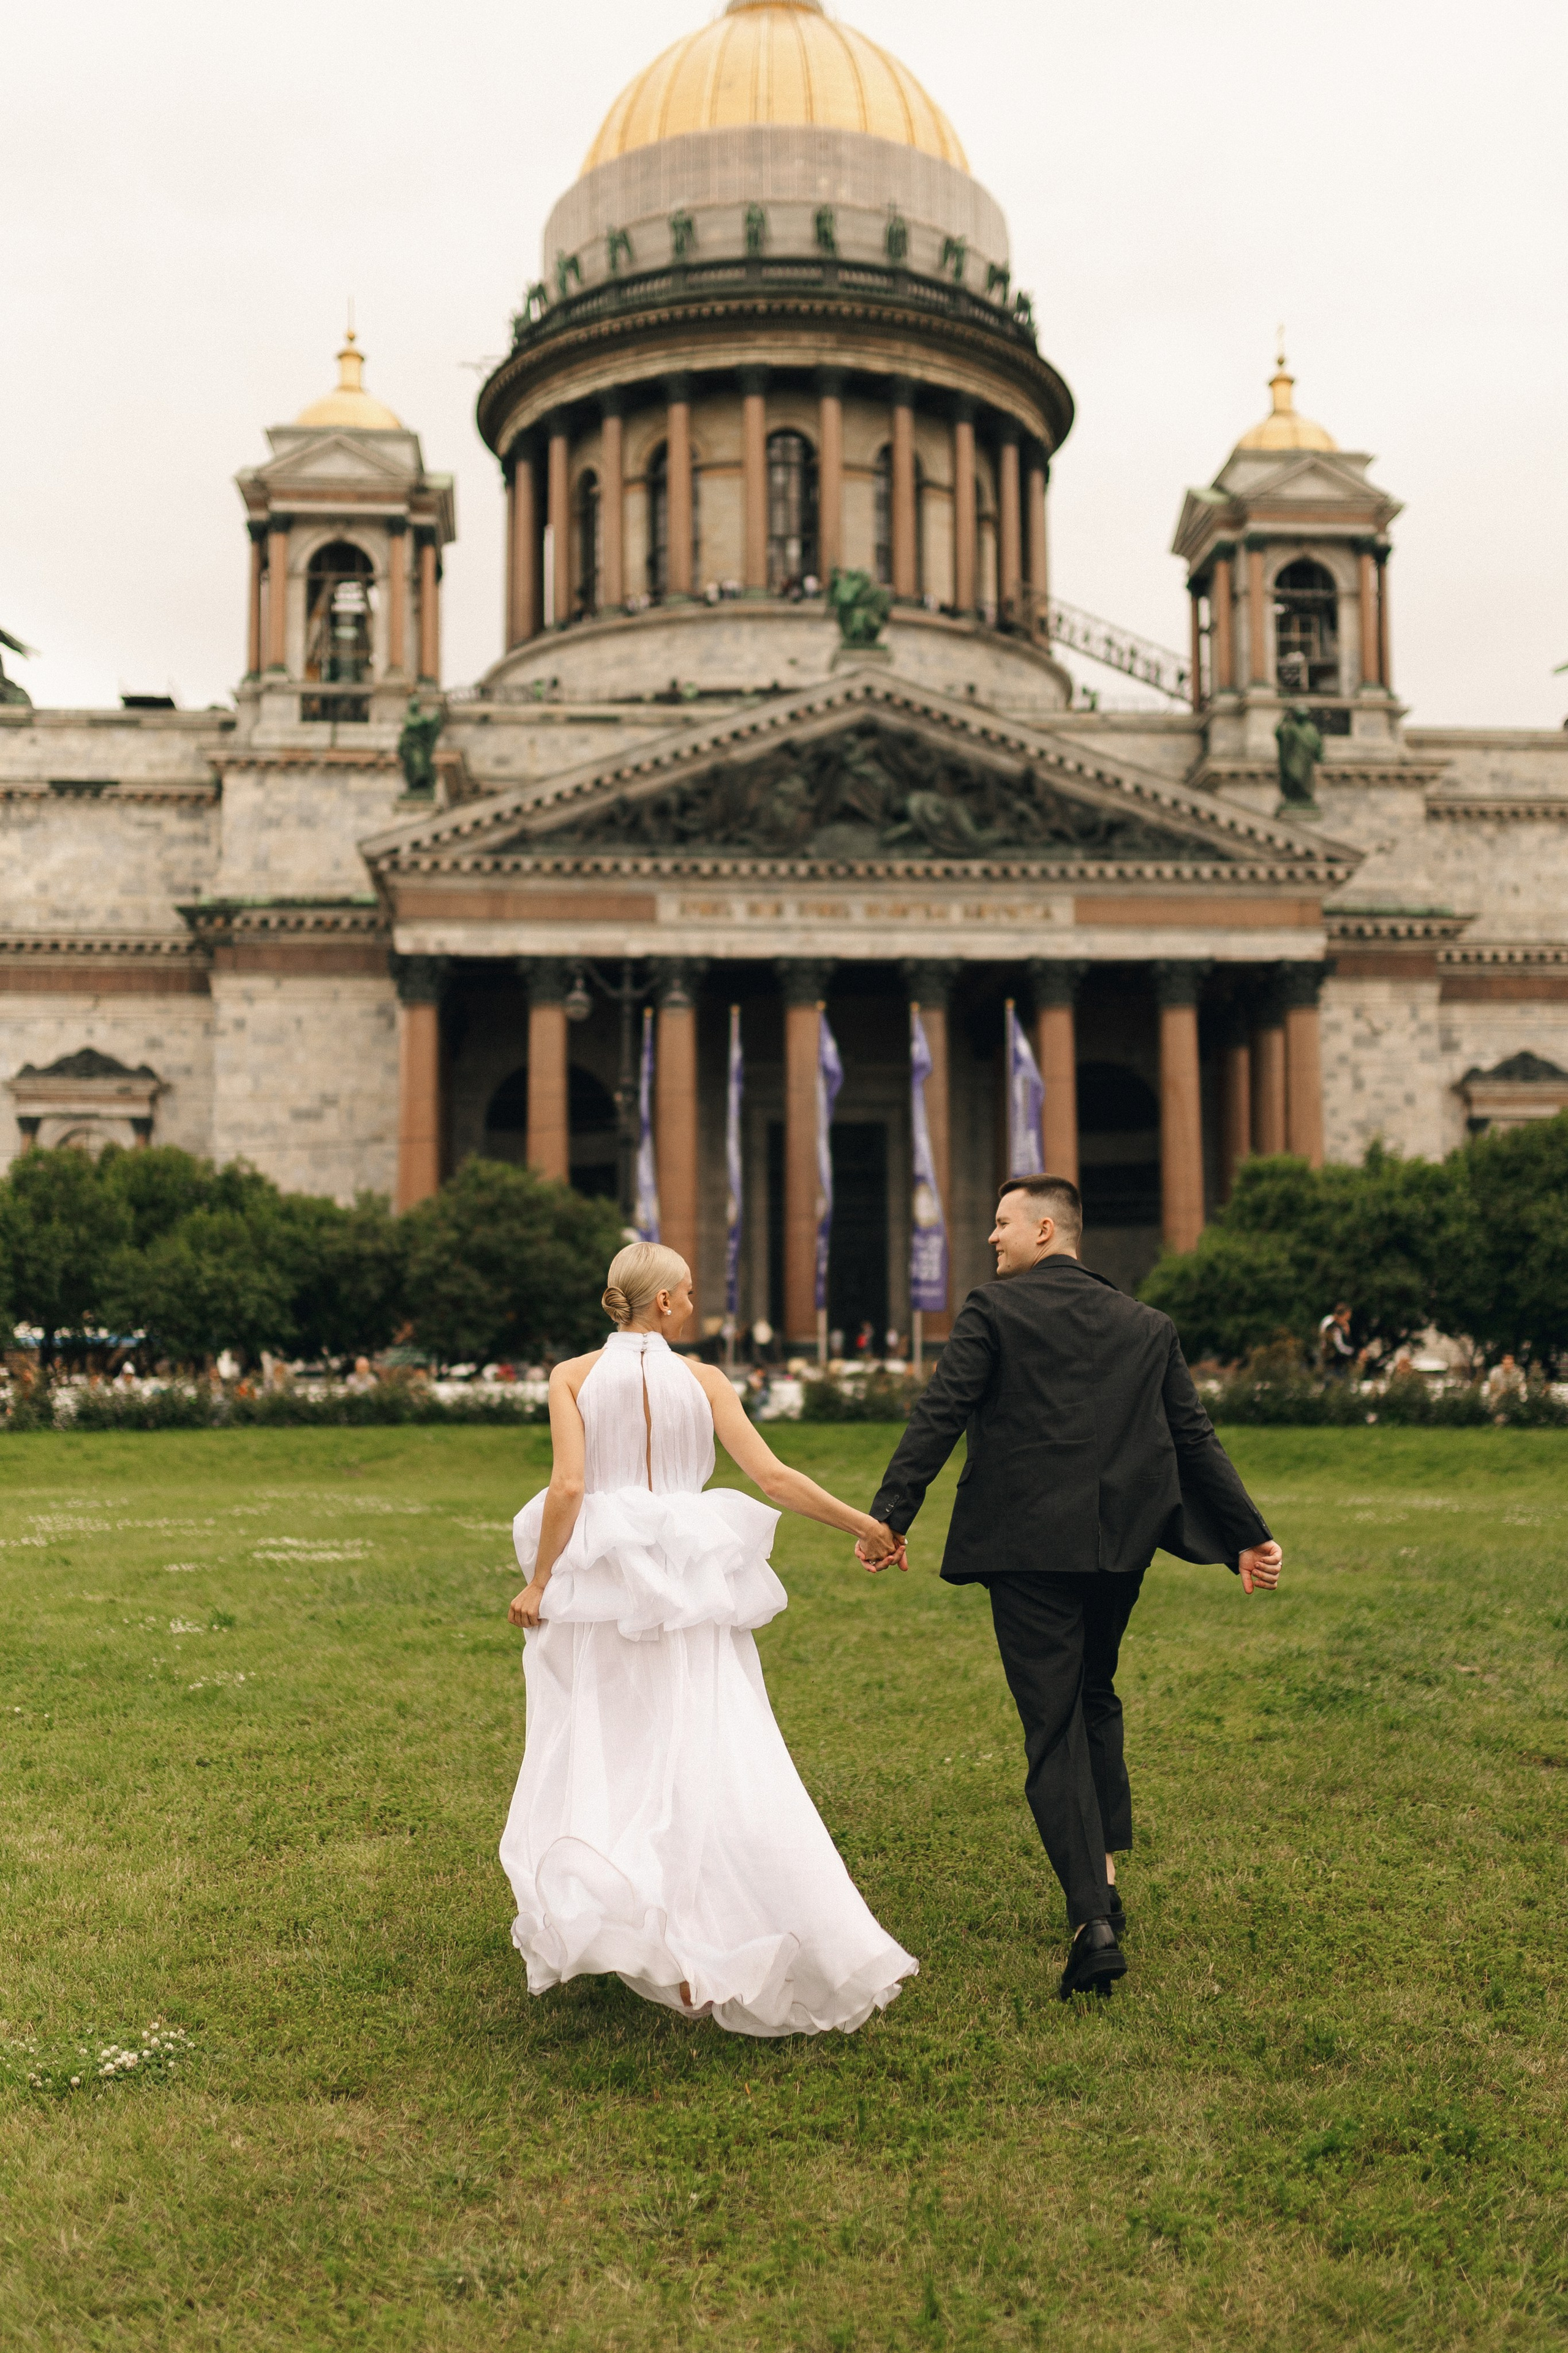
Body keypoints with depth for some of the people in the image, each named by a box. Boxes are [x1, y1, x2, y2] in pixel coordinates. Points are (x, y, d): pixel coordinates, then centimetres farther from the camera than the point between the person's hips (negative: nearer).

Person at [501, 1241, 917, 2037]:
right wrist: (865, 1524, 3)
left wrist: (538, 1583, -2)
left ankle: (599, 1933, 18)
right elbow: (773, 1476, -4)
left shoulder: (573, 1376, 0)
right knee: (719, 1767, 3)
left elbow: (568, 1486, -11)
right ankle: (704, 1954, -1)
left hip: (601, 1585, 0)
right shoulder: (702, 1379, 1)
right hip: (690, 1592, 0)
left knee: (601, 1759, 13)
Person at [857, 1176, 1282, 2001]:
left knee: (1053, 1729, -1)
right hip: (1121, 1545, 5)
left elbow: (938, 1417, -10)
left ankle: (1094, 1920, -8)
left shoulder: (992, 1311, -3)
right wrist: (1247, 1533, 15)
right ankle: (1106, 1873, 24)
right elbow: (1195, 1437, 10)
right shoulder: (1148, 1327, 10)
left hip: (1027, 1547, -5)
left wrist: (889, 1515, -10)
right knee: (1096, 1701, 24)